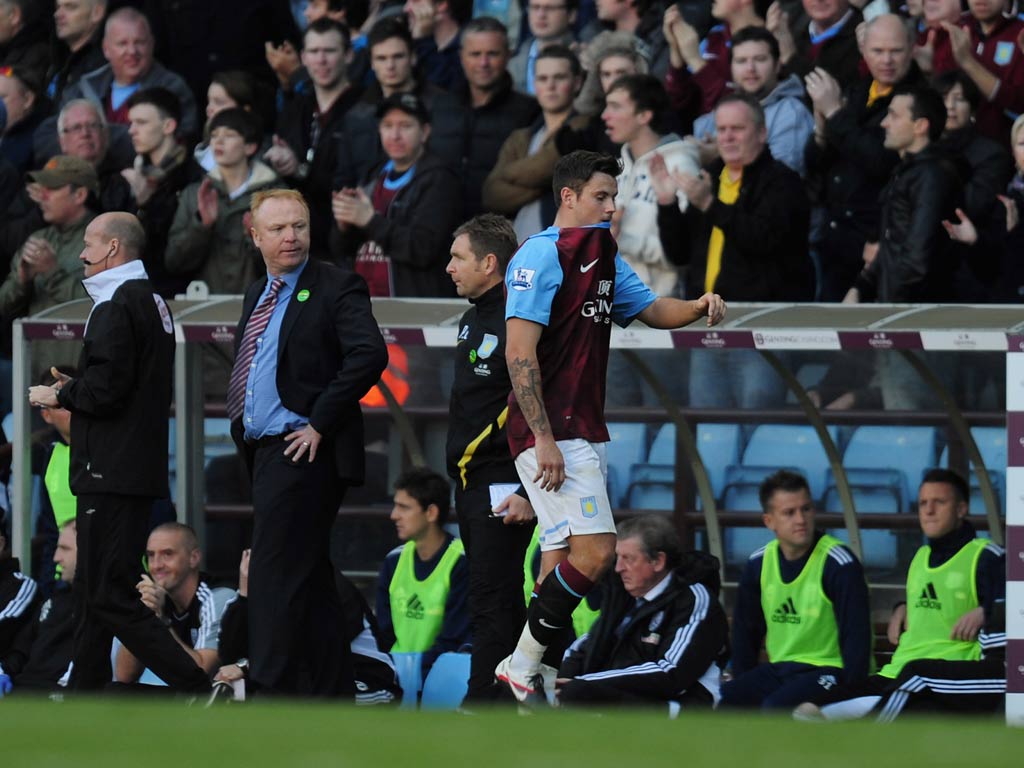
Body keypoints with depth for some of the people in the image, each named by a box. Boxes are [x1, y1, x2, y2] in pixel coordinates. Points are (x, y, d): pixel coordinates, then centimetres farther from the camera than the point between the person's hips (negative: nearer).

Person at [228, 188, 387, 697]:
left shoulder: (336, 288, -7)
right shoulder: (257, 296, 18)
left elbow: (370, 354, -20)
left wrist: (320, 424, -19)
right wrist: (243, 430, 13)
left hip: (304, 451, -9)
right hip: (263, 452, 9)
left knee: (276, 577, -14)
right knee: (309, 578, 12)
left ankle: (273, 691, -17)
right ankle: (330, 691, 16)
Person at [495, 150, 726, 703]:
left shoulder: (603, 256, 16)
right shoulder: (541, 256, -12)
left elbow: (649, 309, 26)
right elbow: (520, 354, -17)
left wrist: (697, 308, 3)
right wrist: (545, 439, -22)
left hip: (584, 433, 9)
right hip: (550, 434, -9)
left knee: (563, 557, 6)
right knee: (596, 549, -16)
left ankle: (526, 670, 7)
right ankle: (522, 667, -8)